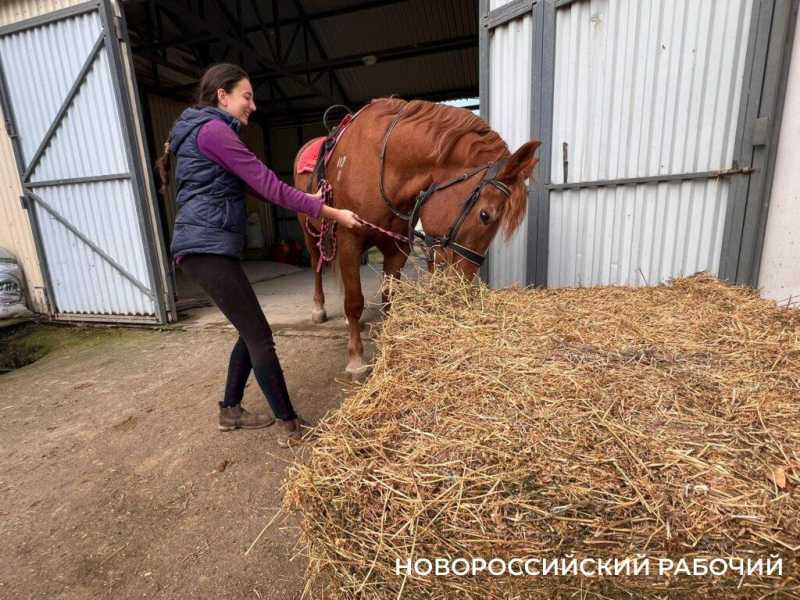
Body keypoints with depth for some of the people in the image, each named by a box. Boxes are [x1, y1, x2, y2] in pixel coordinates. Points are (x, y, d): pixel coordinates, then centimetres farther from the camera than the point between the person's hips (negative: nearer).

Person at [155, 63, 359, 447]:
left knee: (250, 332, 15)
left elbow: (255, 187, 19)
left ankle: (230, 411, 29)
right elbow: (267, 185, -15)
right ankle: (292, 425, 2)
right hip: (208, 247, -10)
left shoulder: (205, 131, 24)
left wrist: (308, 199, 12)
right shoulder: (214, 130, -9)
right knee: (260, 336, -8)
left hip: (206, 246, 10)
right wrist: (331, 213, -13)